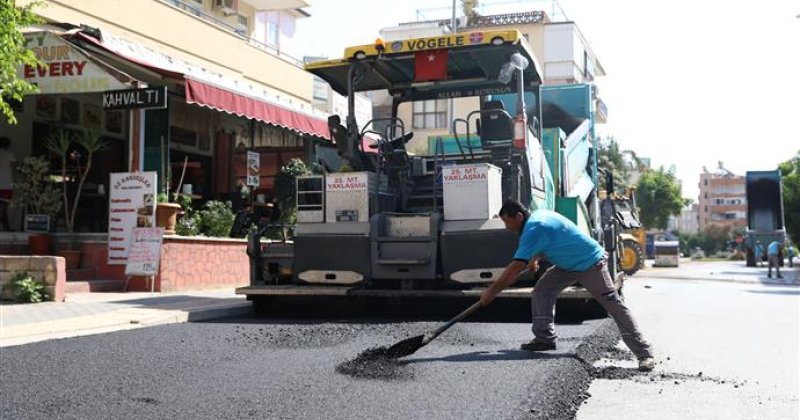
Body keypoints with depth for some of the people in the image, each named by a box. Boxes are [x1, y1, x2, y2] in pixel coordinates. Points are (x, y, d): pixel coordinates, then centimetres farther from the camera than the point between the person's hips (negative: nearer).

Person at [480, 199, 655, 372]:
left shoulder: (533, 229, -25)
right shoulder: (538, 215, 3)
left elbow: (516, 267, -27)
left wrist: (492, 291, -21)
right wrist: (535, 258, 17)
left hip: (591, 264, -10)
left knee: (612, 303, -11)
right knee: (542, 290, 2)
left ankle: (644, 353, -10)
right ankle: (545, 338, 4)